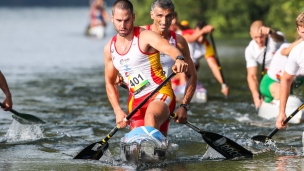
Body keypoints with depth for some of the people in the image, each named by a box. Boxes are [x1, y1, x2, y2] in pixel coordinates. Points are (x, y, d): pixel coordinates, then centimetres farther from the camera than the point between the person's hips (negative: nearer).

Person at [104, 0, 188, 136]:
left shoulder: (145, 37, -8)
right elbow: (110, 83, 17)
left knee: (151, 118, -38)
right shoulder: (109, 48, 10)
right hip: (136, 101, 7)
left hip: (160, 95, -7)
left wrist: (179, 59, -53)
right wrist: (118, 111, 3)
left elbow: (169, 49, -28)